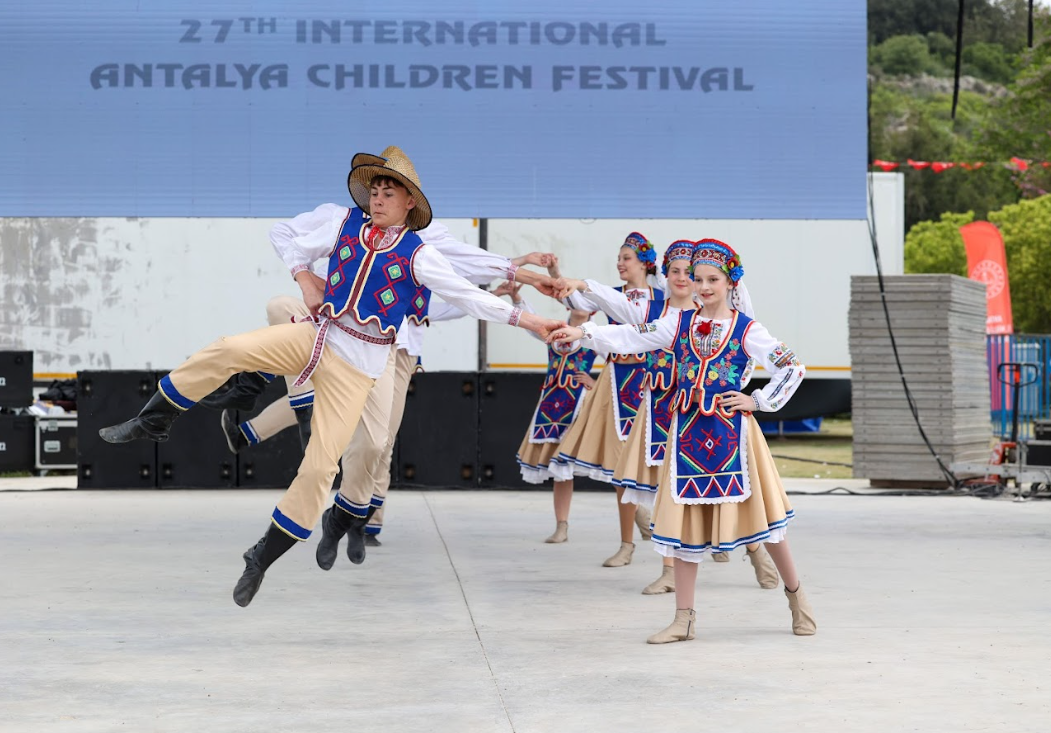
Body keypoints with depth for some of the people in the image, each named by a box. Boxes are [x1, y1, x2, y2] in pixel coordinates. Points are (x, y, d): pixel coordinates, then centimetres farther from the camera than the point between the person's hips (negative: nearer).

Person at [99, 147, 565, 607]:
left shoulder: (418, 256, -2)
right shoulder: (344, 225, 6)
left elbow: (469, 296, -3)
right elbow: (283, 235, 18)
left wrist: (524, 319, -9)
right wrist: (303, 277, 4)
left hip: (357, 365, -2)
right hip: (316, 336, 2)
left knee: (320, 467, -6)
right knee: (228, 350, -21)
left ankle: (263, 558, 7)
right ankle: (152, 423, -6)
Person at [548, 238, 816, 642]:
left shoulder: (745, 330, -4)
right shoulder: (680, 324, 7)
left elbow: (792, 367, -5)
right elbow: (631, 338, 2)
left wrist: (759, 401, -7)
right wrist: (582, 333, -8)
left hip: (731, 430, -3)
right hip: (688, 430, 3)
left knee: (760, 515, 1)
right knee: (685, 520, 4)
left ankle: (796, 595, 22)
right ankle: (683, 619, 10)